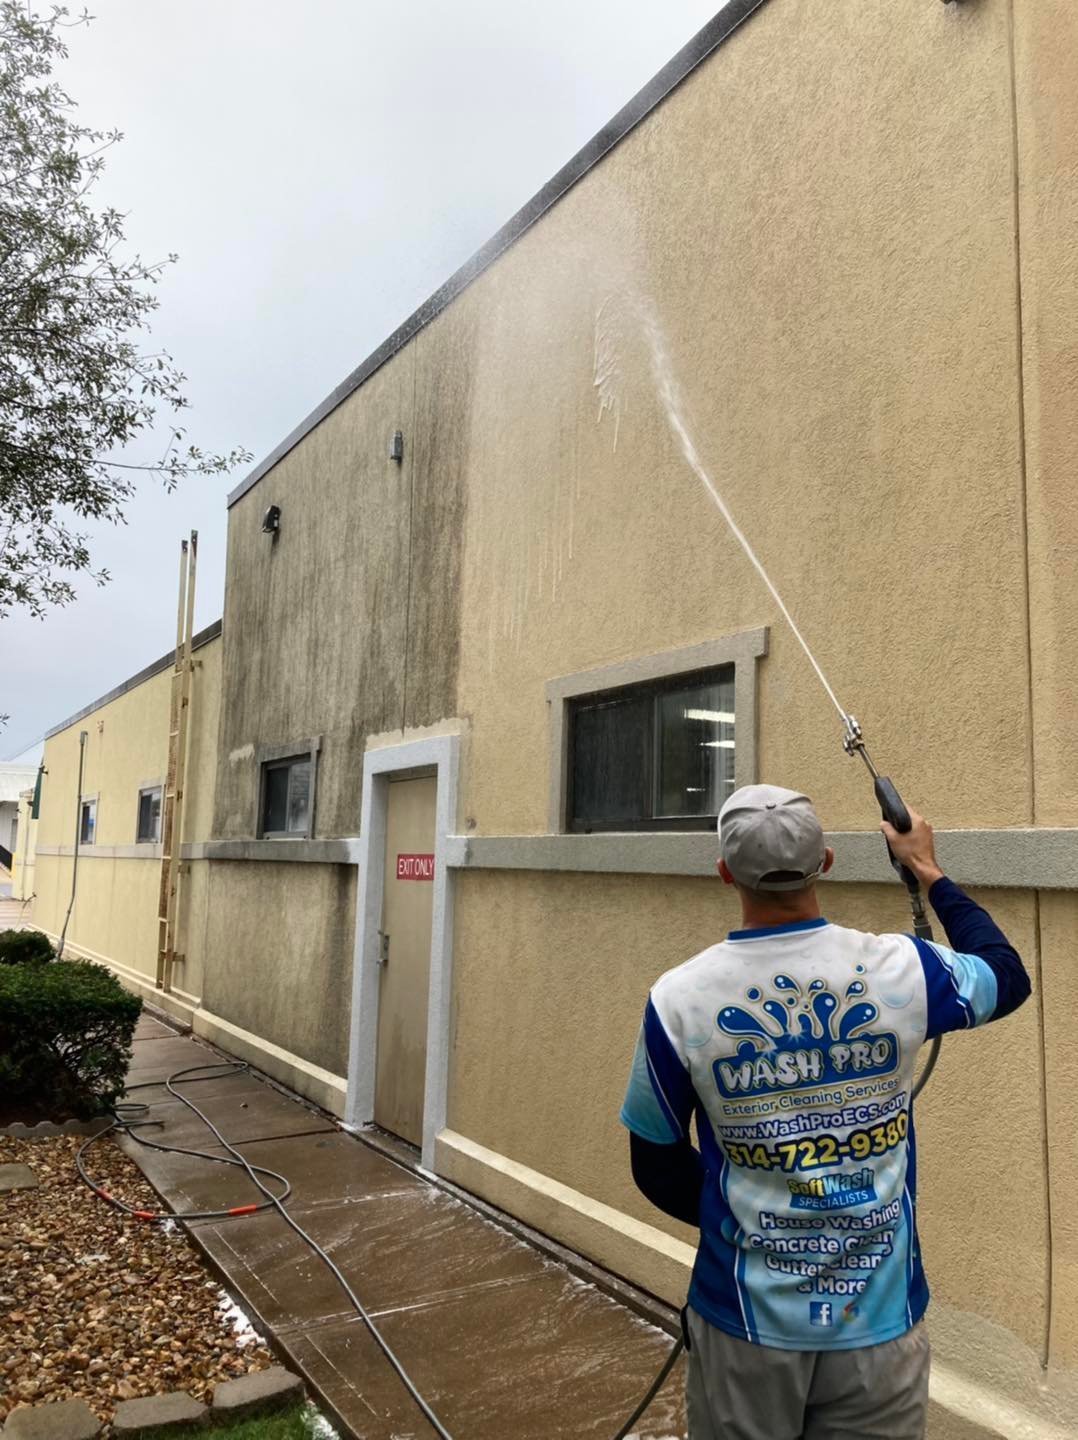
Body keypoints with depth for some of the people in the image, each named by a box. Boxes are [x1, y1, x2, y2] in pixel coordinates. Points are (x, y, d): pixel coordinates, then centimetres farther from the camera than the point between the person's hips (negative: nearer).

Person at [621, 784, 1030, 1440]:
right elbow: (1008, 975, 9)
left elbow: (658, 1169, -3)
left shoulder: (678, 998, -16)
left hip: (745, 1324, 0)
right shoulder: (901, 970, -15)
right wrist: (930, 872, 19)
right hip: (880, 1319, 1)